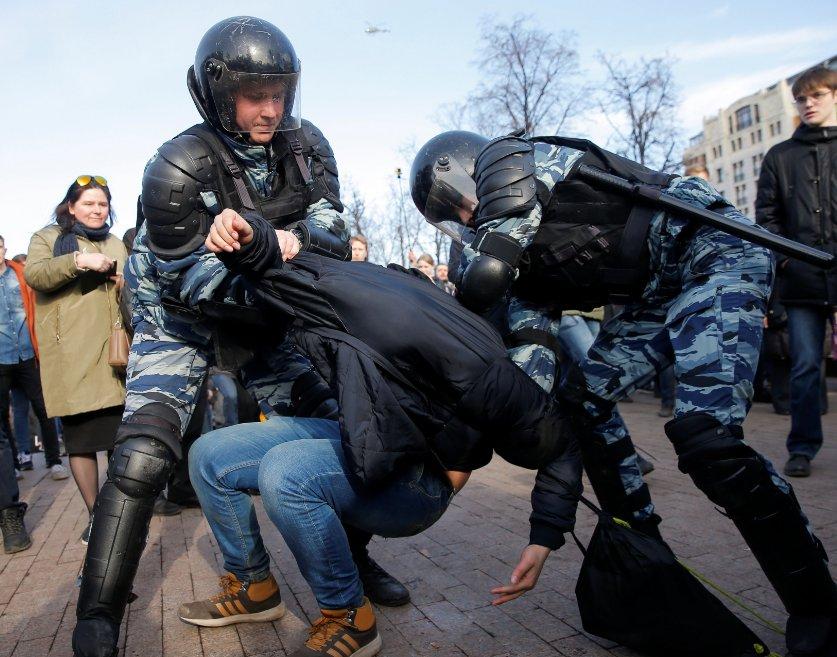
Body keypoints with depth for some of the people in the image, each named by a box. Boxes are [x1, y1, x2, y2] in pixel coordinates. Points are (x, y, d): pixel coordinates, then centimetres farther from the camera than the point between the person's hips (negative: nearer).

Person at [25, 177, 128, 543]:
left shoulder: (116, 245, 21)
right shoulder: (48, 237, 10)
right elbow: (33, 274, -10)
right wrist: (78, 261, -23)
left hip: (113, 353, 3)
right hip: (71, 360, -3)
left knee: (121, 435, 3)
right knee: (80, 439, 0)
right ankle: (95, 514, 13)